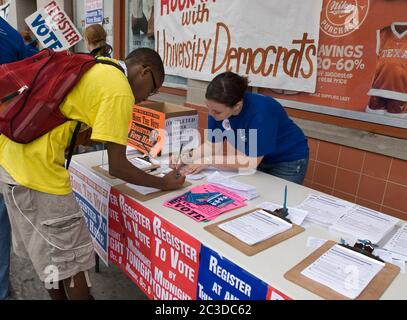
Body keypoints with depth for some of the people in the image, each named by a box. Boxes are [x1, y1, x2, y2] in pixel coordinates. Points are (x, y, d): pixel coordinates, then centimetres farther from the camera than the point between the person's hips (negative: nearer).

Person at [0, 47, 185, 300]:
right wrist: (163, 183, 0)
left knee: (48, 250, 24)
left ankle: (59, 293, 42)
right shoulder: (120, 92, -14)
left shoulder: (96, 69, 13)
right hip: (36, 169, -10)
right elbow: (116, 166, -13)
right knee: (73, 258, 7)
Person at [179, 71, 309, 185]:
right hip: (251, 155, 5)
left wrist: (208, 161, -32)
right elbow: (213, 144, -9)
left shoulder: (260, 112, -37)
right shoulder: (217, 108, -18)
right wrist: (188, 158, -25)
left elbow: (251, 162, -33)